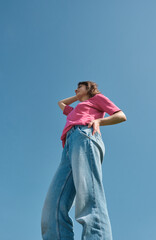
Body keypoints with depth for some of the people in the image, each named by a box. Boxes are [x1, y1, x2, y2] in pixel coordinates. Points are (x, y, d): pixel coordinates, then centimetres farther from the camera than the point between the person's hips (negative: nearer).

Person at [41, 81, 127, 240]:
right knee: (53, 207, -17)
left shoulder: (97, 98, 26)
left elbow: (121, 116, 13)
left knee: (88, 198, -32)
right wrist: (79, 96, 54)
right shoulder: (75, 111, 45)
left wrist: (98, 121, -2)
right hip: (69, 149, 7)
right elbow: (61, 103, 65)